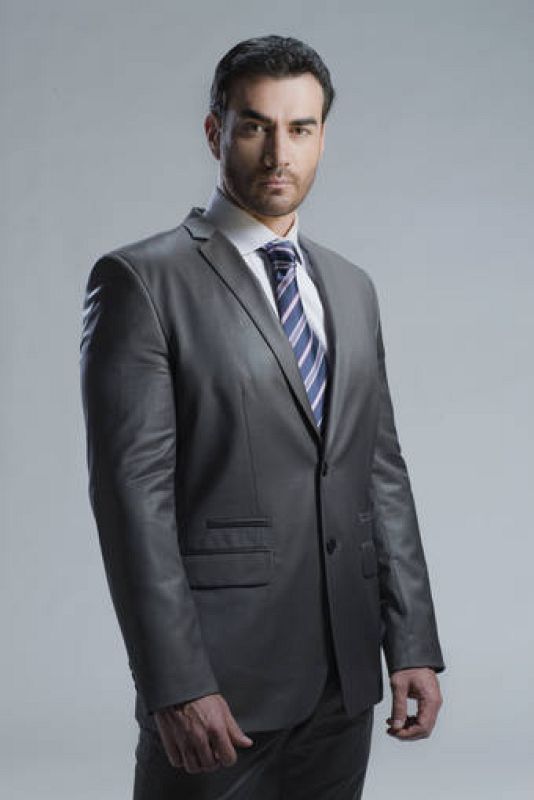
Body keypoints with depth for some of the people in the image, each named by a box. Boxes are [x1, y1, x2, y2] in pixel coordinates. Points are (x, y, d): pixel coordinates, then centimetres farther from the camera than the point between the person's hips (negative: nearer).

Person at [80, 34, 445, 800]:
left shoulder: (352, 288, 13)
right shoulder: (141, 280, -6)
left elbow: (382, 472, 14)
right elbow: (131, 491, -13)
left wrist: (414, 646, 7)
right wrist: (176, 684, -18)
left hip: (344, 678, 6)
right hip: (217, 682, -5)